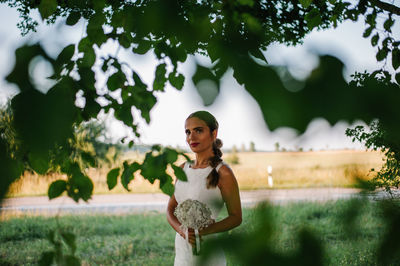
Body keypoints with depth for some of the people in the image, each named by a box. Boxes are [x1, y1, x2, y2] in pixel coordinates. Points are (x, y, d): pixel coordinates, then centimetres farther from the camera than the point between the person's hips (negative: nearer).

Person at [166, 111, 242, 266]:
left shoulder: (222, 173, -10)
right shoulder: (183, 169, 8)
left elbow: (236, 217, -7)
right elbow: (170, 210, 9)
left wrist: (205, 230, -23)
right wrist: (182, 230, -12)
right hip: (182, 252, 6)